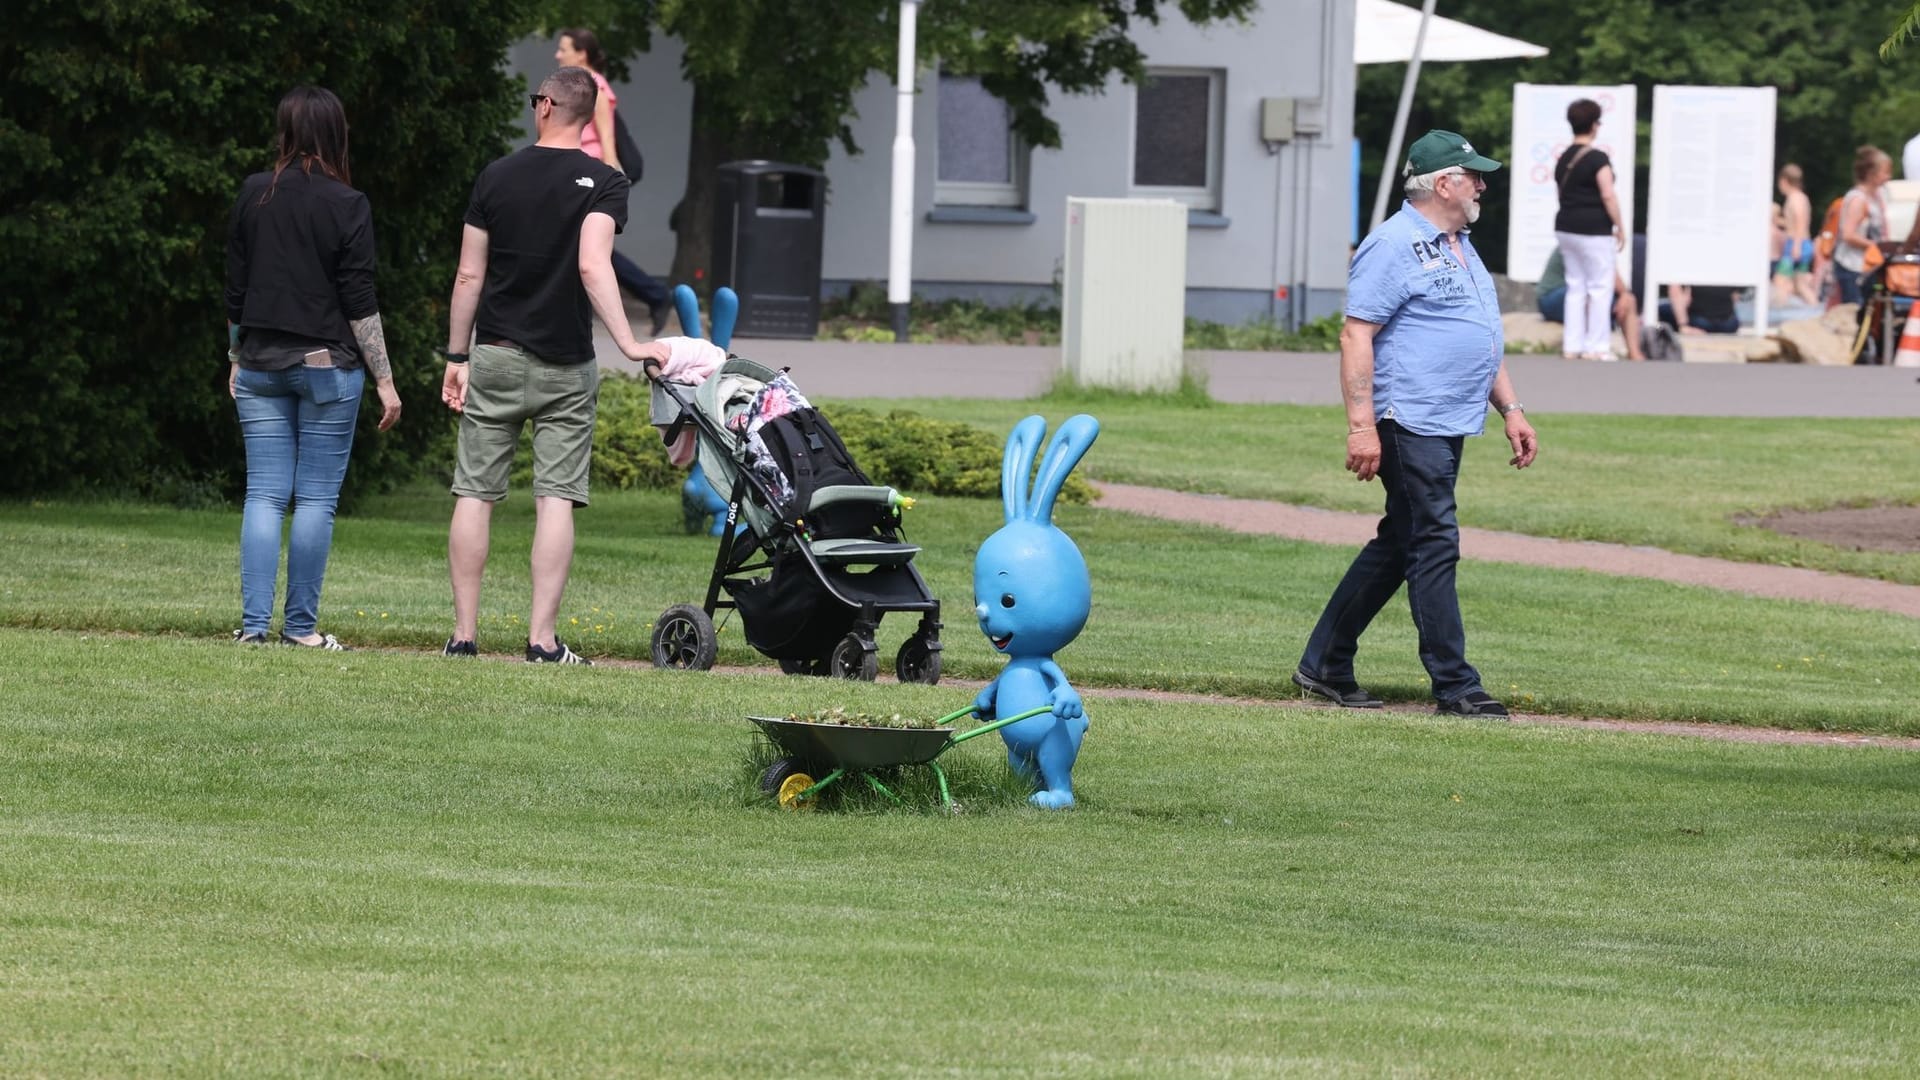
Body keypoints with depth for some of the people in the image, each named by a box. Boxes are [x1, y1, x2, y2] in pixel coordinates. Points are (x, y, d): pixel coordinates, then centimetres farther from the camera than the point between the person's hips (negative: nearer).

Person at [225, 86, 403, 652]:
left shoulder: (253, 195, 2)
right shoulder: (347, 206, -8)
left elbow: (235, 290, 7)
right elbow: (359, 302, -8)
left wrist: (236, 359, 18)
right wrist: (385, 381, -3)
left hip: (261, 364, 3)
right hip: (328, 365, -3)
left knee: (264, 493, 4)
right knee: (316, 498, 2)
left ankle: (254, 621, -5)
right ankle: (300, 625, 2)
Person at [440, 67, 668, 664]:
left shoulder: (496, 177, 3)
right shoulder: (602, 183, -5)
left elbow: (469, 276, 4)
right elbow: (593, 267, -20)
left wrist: (457, 356, 12)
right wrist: (629, 344, -24)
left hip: (495, 358, 2)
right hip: (564, 367, -2)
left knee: (475, 494, 5)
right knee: (556, 498, -1)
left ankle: (463, 634, 4)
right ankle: (542, 639, -6)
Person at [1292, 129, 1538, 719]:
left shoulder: (1460, 247, 20)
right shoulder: (1395, 245, -11)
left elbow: (1484, 339, 27)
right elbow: (1356, 336, -16)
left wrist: (1511, 409, 19)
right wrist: (1361, 425, -22)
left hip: (1450, 426, 10)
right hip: (1411, 423, -10)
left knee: (1396, 547, 13)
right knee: (1434, 546, -9)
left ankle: (1325, 666, 20)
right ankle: (1455, 687, -8)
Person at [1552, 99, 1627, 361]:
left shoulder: (1564, 160, 9)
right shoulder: (1598, 158, -14)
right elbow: (1608, 195, -17)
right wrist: (1620, 228, -8)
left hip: (1566, 228, 7)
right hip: (1593, 230, -7)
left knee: (1575, 287, 13)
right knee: (1600, 286, 1)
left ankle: (1572, 346, 13)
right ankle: (1596, 347, 2)